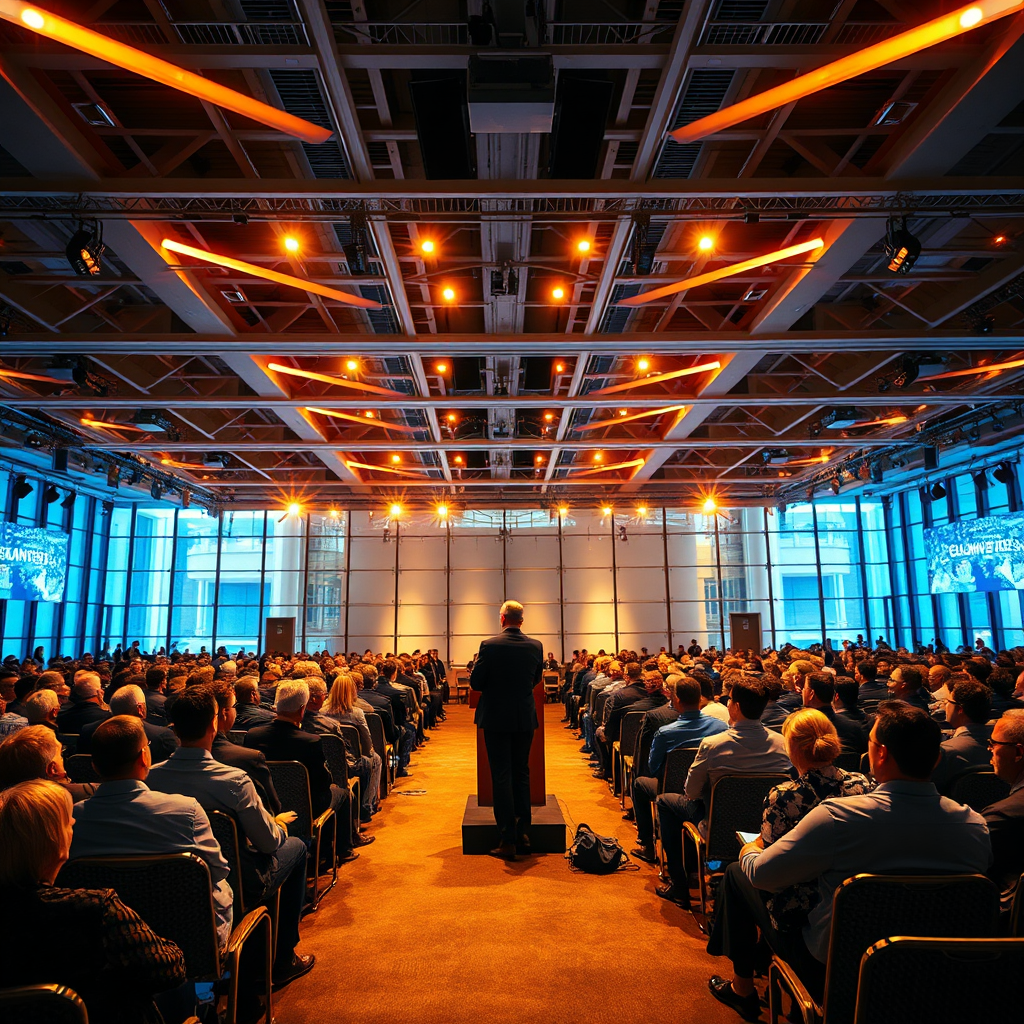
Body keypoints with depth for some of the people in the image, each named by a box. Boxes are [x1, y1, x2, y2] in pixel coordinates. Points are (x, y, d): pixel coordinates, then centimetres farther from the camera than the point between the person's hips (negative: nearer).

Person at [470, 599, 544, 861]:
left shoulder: (489, 645, -13)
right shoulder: (535, 646, -3)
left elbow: (475, 683, -9)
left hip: (496, 719, -3)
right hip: (525, 719, 3)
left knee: (501, 777, 4)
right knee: (521, 775, 16)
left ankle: (508, 840, 6)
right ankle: (524, 835, 22)